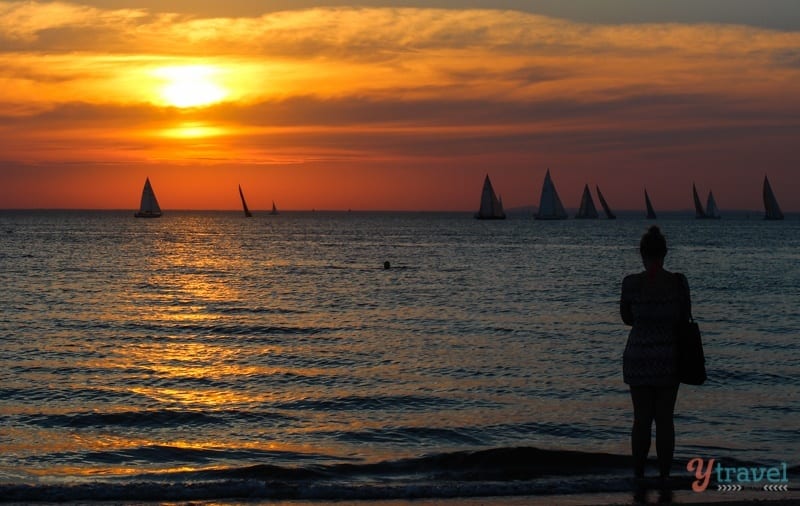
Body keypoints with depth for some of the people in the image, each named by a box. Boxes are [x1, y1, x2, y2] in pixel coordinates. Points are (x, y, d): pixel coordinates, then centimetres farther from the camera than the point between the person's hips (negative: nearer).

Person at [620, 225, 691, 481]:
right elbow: (685, 319, 4)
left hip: (639, 357, -1)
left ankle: (638, 476, 11)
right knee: (665, 419, 9)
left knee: (642, 419, 9)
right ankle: (664, 477, 10)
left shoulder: (631, 283, -11)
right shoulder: (678, 282, -8)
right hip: (669, 355, 1)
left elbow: (627, 318, 4)